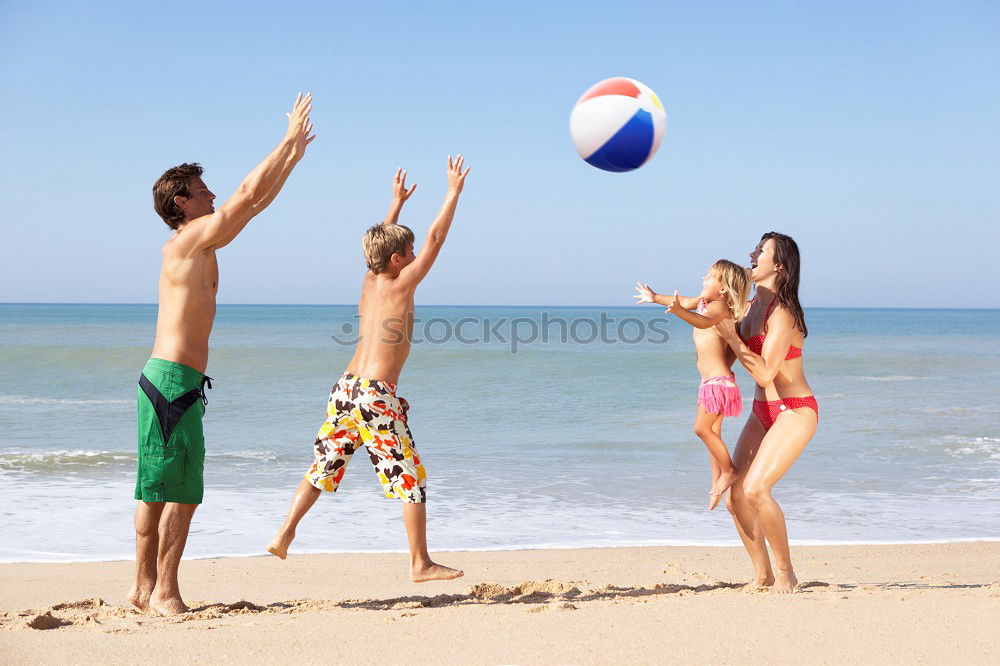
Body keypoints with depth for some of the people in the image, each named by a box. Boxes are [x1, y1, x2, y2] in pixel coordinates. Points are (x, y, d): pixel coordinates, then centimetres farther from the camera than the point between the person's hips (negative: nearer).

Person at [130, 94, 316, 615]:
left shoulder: (200, 244, 17)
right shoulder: (190, 239, -9)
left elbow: (257, 202, 24)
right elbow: (249, 192, -12)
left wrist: (294, 153, 25)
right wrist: (289, 140, -3)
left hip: (165, 380, 10)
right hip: (174, 381, -10)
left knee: (156, 490, 11)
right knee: (181, 491, -8)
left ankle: (145, 587, 16)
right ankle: (165, 593, -5)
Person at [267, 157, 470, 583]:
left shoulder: (368, 284, 13)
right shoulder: (400, 287, -5)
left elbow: (381, 242, 31)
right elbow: (435, 240, -5)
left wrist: (397, 202, 41)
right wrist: (454, 191, 2)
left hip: (345, 387, 8)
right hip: (375, 395, -8)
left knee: (323, 467, 18)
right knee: (410, 478, 0)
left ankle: (284, 535, 16)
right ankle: (420, 564, 2)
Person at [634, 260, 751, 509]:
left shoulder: (719, 306, -18)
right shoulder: (706, 302, 10)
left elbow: (704, 321, -39)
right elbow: (685, 302, 27)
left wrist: (680, 311, -56)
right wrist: (656, 298, 34)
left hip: (718, 381, -10)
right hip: (711, 381, 10)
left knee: (702, 428, -9)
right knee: (711, 432, 12)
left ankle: (728, 471, 4)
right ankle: (716, 483, 17)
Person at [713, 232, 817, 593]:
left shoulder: (782, 313, -18)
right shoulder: (754, 305, 8)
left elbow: (764, 373, -23)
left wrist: (731, 336, -19)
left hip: (794, 411, -9)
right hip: (763, 413, 9)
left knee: (756, 489, -22)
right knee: (735, 497, 1)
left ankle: (785, 572, -6)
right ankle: (762, 574, 14)